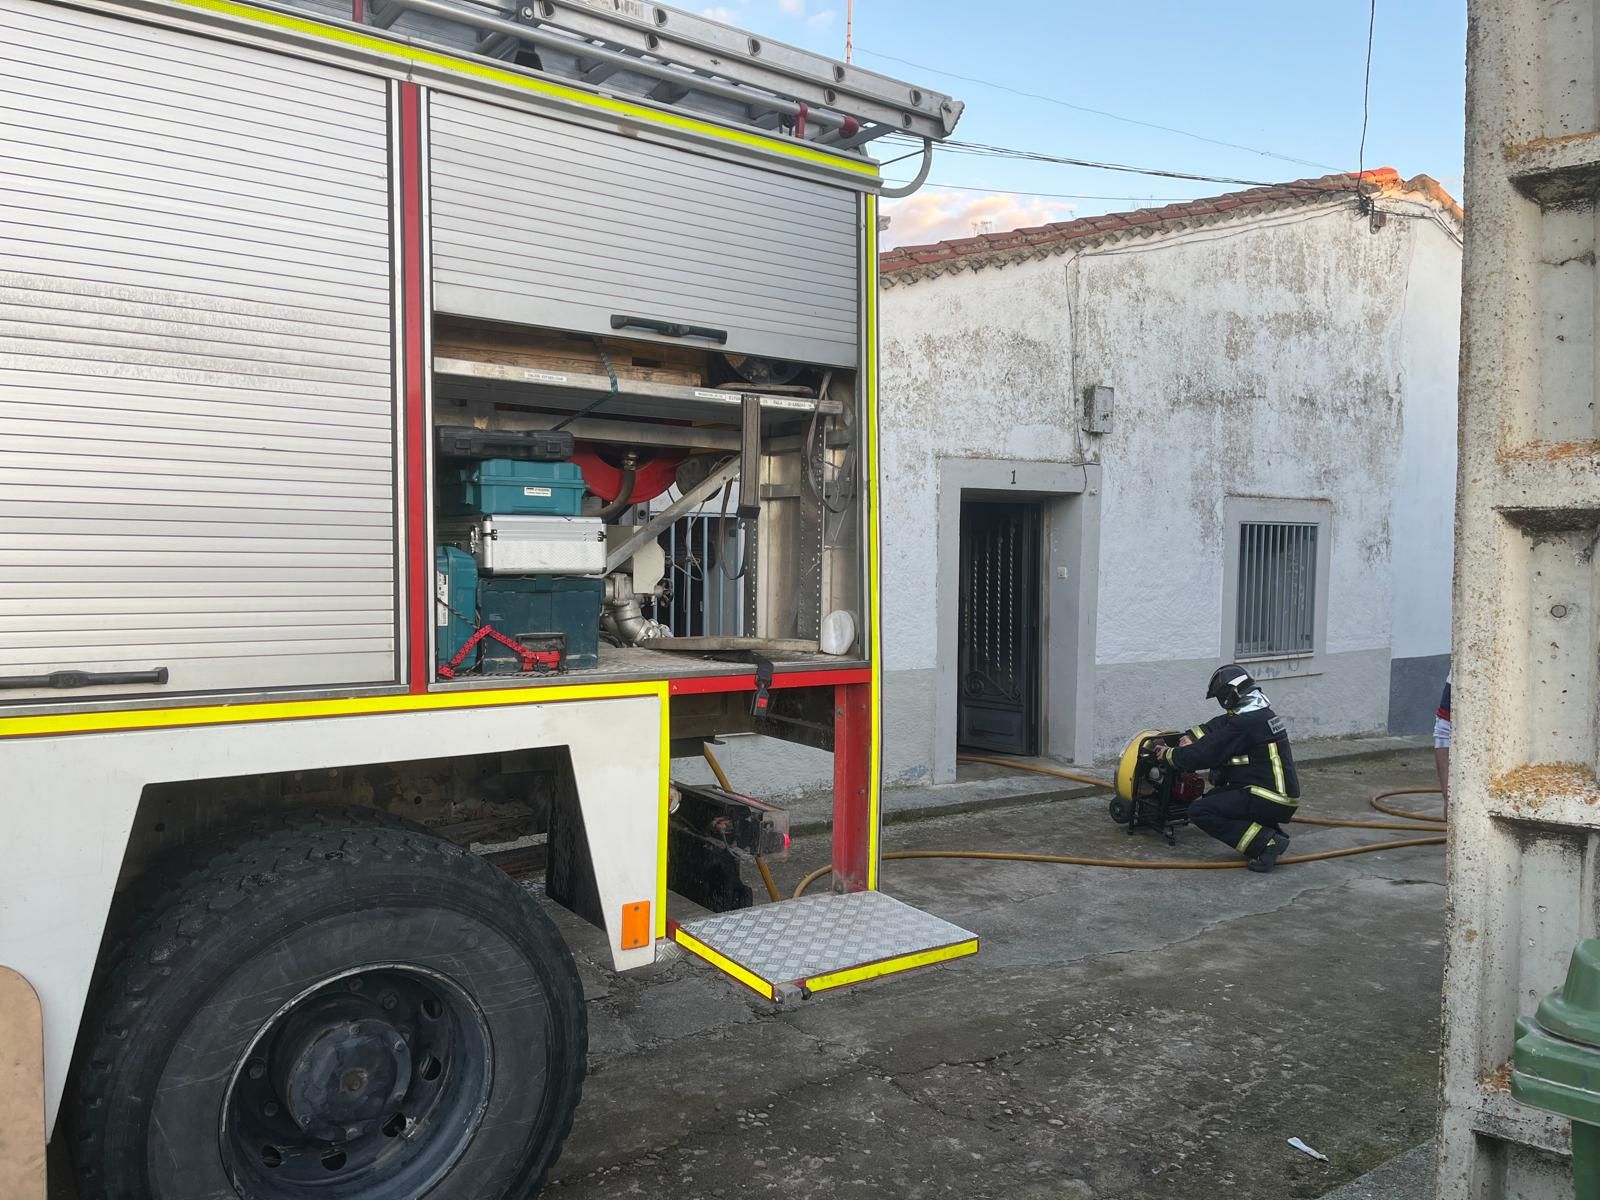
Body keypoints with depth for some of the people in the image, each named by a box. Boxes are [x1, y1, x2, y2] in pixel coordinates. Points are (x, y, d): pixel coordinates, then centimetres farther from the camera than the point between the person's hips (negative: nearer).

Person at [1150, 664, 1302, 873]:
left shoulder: (1245, 723, -20)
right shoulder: (1259, 712, 11)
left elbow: (1204, 756, -17)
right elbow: (1216, 726, 22)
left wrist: (1170, 754, -2)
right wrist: (1191, 737, 5)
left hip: (1272, 801, -10)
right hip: (1281, 795, 10)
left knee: (1200, 811, -13)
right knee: (1215, 797, 24)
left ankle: (1266, 842, -14)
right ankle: (1272, 832, 14)